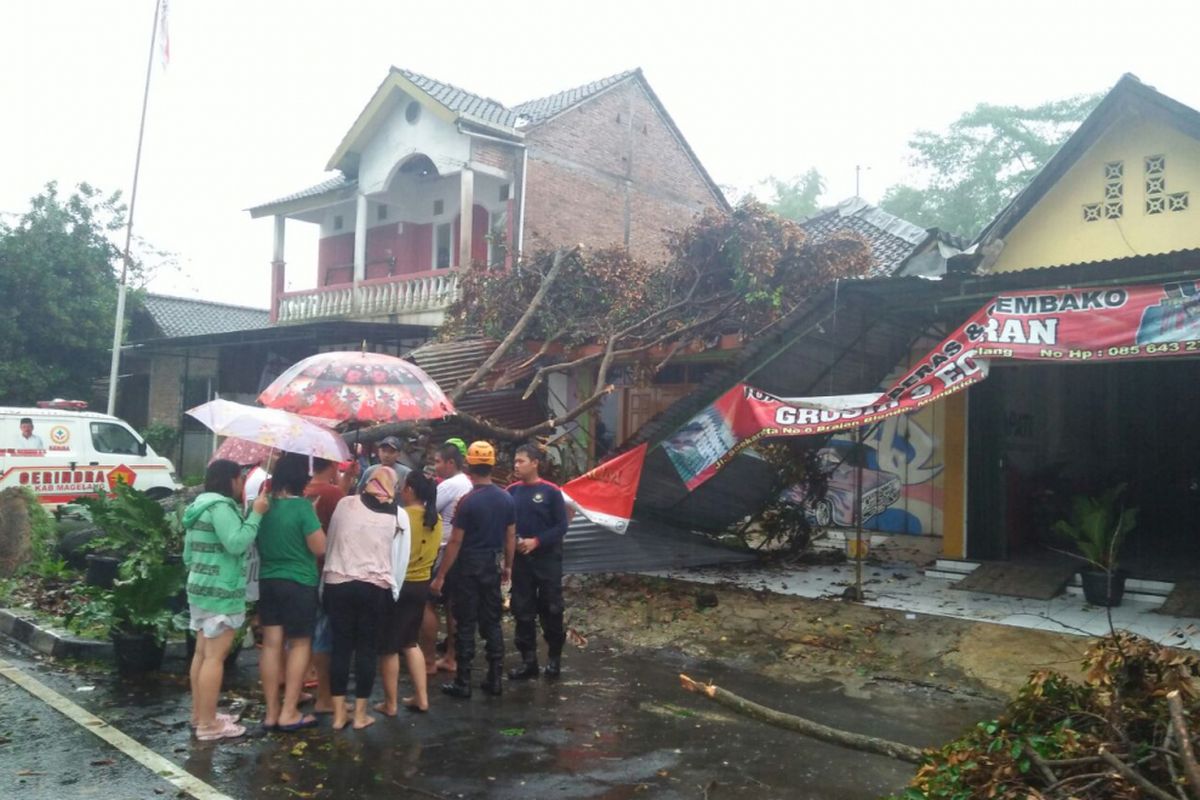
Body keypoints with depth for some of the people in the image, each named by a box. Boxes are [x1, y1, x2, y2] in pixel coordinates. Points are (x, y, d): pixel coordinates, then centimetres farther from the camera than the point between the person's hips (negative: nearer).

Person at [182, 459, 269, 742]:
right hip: (220, 592, -11)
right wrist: (256, 514, -18)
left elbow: (188, 554, 22)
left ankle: (199, 714, 22)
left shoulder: (202, 505, 17)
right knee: (215, 656, -7)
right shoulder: (220, 506, -15)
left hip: (201, 588, 11)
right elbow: (237, 543, -25)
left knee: (203, 652, 14)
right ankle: (208, 723, -4)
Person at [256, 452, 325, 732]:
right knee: (300, 644, 7)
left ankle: (271, 712, 16)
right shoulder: (302, 506, -17)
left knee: (271, 644, 9)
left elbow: (257, 543, 15)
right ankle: (289, 712, 7)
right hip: (299, 584, -6)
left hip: (268, 581, 6)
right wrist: (315, 519, -3)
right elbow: (320, 548, -15)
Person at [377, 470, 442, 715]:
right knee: (409, 641, 19)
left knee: (389, 645, 8)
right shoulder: (436, 519, 1)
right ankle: (421, 698, 18)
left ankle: (390, 703, 15)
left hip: (398, 584, -6)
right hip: (422, 584, 6)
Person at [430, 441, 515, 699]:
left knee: (465, 625, 2)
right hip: (492, 566, 5)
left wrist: (440, 576, -9)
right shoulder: (506, 498, 1)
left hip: (469, 566, -5)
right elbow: (511, 536, 7)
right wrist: (508, 566, 19)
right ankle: (495, 679, 15)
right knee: (492, 623, 12)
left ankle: (463, 683, 7)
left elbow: (455, 541, -14)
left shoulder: (468, 500, -15)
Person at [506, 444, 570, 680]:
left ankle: (554, 658, 21)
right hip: (520, 560, 3)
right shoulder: (512, 491, 3)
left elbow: (561, 526, -7)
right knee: (522, 611, 6)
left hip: (547, 559, -3)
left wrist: (536, 542, -16)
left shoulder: (551, 491, -7)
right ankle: (528, 660, 16)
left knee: (550, 610, 5)